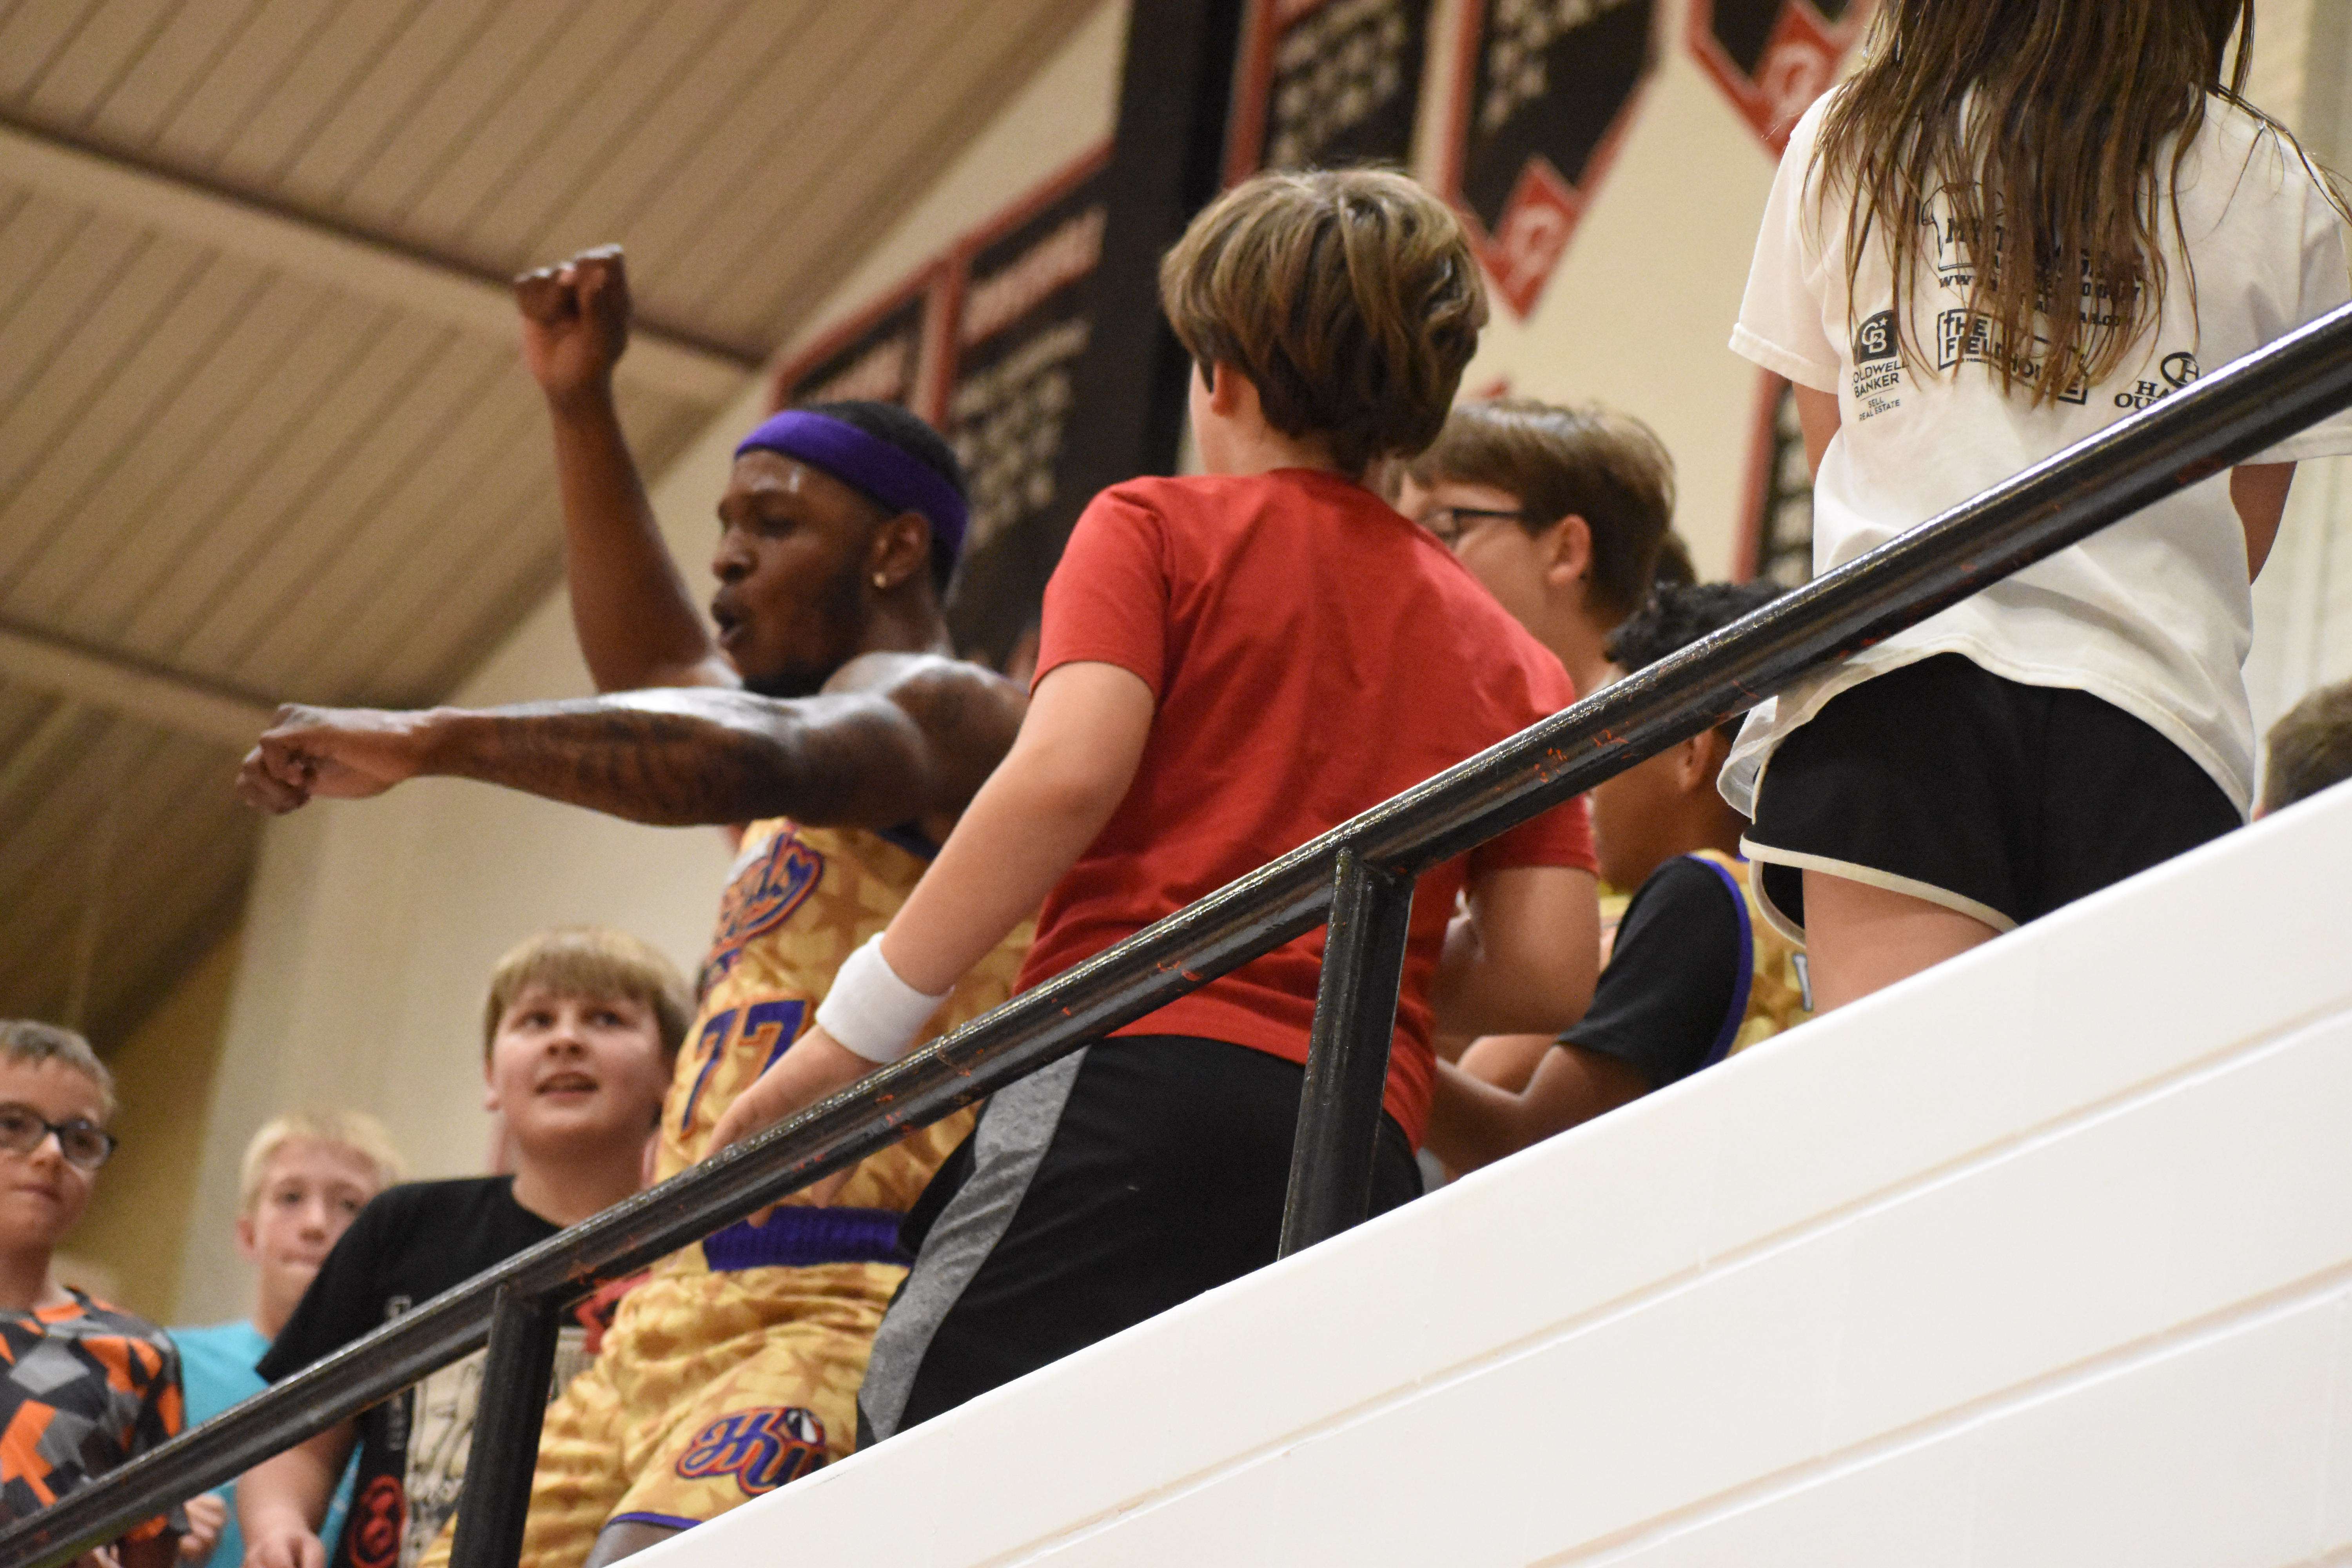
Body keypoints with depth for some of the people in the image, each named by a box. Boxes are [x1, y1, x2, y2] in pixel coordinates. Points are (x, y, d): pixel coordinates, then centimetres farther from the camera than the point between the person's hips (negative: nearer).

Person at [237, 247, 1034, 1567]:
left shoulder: (935, 710, -2)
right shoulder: (843, 741, 29)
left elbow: (746, 758, -23)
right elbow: (662, 674, 45)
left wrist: (431, 740, -25)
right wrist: (583, 407, 39)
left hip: (837, 1320, -10)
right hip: (668, 1332, 10)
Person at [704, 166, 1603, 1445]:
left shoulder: (1157, 530, 11)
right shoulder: (1512, 656, 23)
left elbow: (1068, 773, -8)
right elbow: (1547, 974, 12)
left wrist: (860, 1026, -5)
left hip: (1136, 1069, -5)